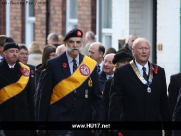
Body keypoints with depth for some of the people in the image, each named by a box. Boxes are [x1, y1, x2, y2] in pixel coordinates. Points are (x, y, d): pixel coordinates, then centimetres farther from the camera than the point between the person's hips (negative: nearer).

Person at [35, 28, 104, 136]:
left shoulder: (91, 65, 4)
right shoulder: (54, 64, -1)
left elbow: (97, 97, 7)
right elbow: (44, 96, 1)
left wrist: (100, 120, -2)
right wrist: (41, 121, -1)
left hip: (83, 123, 2)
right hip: (59, 120, -2)